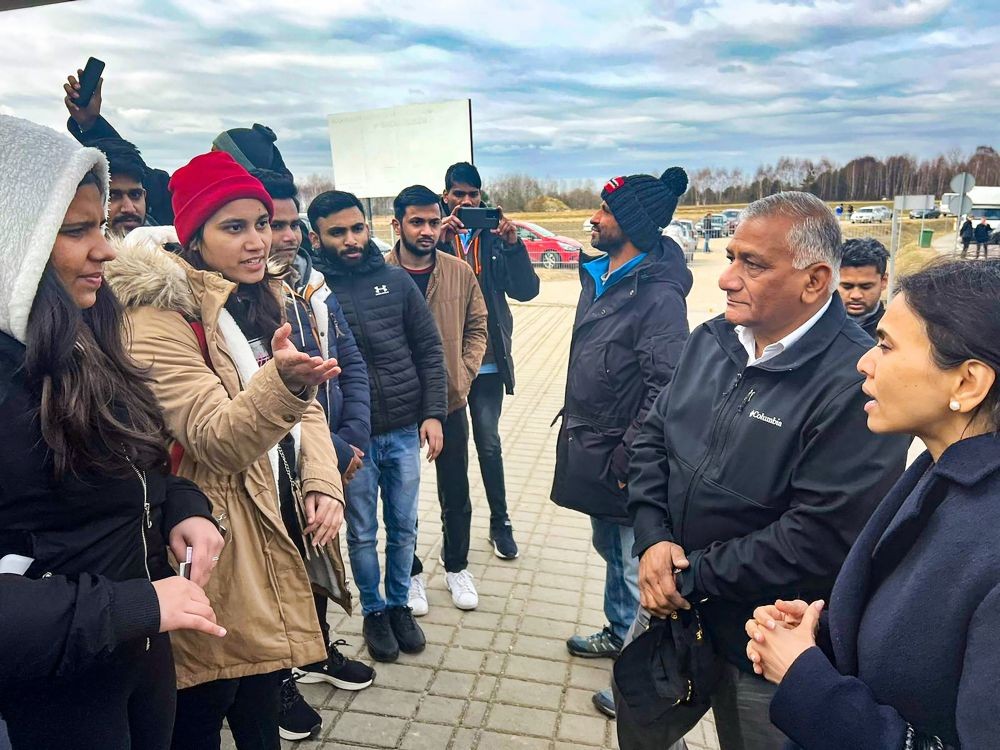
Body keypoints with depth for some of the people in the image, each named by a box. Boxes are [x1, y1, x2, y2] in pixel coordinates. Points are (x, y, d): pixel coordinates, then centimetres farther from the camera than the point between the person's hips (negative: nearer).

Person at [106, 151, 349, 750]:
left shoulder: (265, 302, 8)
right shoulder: (162, 320, -16)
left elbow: (307, 411, 9)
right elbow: (216, 440, -24)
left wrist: (324, 485, -7)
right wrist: (283, 379, -43)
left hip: (281, 531, 7)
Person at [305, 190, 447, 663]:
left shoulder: (396, 280, 1)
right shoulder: (310, 291, -8)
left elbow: (428, 350, 4)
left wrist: (433, 414, -2)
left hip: (405, 432, 3)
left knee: (404, 529, 16)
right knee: (362, 534, 13)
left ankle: (399, 604, 37)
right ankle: (373, 611, 34)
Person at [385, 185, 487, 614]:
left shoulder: (460, 272, -2)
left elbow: (476, 326, 5)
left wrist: (466, 372, -6)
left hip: (450, 402, 2)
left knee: (456, 493, 15)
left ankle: (456, 567, 36)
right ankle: (410, 573, 34)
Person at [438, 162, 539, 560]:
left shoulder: (495, 237, 4)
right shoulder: (435, 236, 0)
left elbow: (526, 290, -4)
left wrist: (513, 244, -16)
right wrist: (436, 242, -23)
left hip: (488, 361, 1)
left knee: (489, 445, 7)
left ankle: (500, 522, 23)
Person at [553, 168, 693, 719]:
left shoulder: (658, 295, -21)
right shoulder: (599, 278, 7)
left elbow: (665, 388, -24)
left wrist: (626, 459, -21)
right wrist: (573, 424, 16)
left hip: (624, 463, -9)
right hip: (590, 451, 9)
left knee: (636, 566, 6)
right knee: (610, 549, 26)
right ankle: (619, 632, 48)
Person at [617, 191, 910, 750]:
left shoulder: (855, 384, -25)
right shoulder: (714, 339, -2)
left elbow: (820, 540, -28)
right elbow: (654, 438, 3)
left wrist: (693, 578, -20)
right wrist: (653, 539, -12)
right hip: (672, 603, 6)